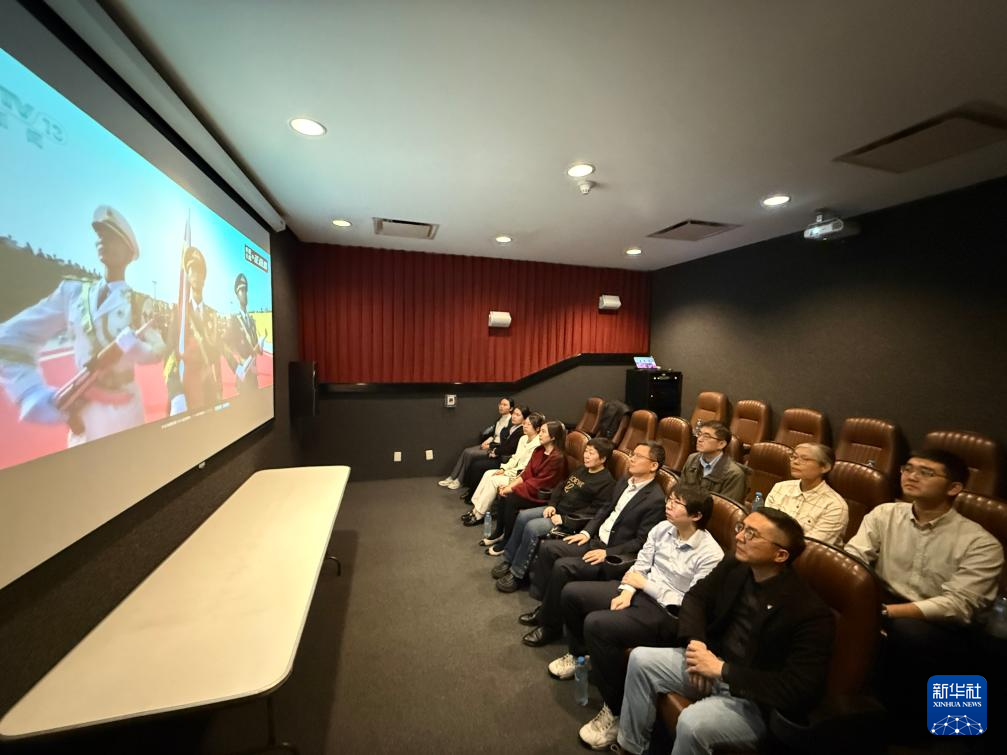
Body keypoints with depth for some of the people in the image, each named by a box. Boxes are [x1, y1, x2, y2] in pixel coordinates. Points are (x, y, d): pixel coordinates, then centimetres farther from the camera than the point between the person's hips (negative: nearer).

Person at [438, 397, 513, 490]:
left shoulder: (511, 423, -16)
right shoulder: (500, 418, 11)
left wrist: (490, 446, -14)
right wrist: (488, 440, -1)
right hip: (490, 444, 8)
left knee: (469, 454, -20)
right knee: (466, 451, -11)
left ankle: (459, 481, -5)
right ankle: (452, 478, -9)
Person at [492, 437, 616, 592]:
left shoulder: (606, 482, -14)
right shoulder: (581, 469, 13)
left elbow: (593, 514, -20)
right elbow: (562, 487, 18)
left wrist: (564, 520, -21)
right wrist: (552, 505, 0)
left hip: (570, 521, -8)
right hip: (557, 509, 8)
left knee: (532, 527, -23)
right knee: (522, 517, -7)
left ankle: (517, 574, -8)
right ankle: (509, 560, 5)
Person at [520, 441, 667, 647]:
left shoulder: (656, 499, -17)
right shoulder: (624, 483, 9)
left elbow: (641, 542, -17)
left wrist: (606, 553, -21)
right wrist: (586, 532, 4)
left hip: (617, 556, -8)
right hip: (596, 540, 8)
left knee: (563, 567, -24)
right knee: (548, 548, -5)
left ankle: (551, 625, -4)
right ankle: (545, 606, 8)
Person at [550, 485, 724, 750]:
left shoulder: (710, 555, -20)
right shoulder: (662, 529, -1)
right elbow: (640, 564, 6)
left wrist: (644, 583, -15)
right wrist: (626, 591, -12)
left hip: (669, 615, -7)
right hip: (640, 592, 8)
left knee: (597, 624, -28)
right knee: (571, 593, 1)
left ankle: (616, 710, -6)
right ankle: (580, 654, 28)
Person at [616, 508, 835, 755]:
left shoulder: (810, 613, -25)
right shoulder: (733, 566, -6)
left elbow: (800, 692, -27)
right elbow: (696, 596, 7)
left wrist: (722, 670, -26)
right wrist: (695, 642, -12)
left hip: (757, 702, -6)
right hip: (714, 662, 7)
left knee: (692, 722, -31)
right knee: (641, 658, -3)